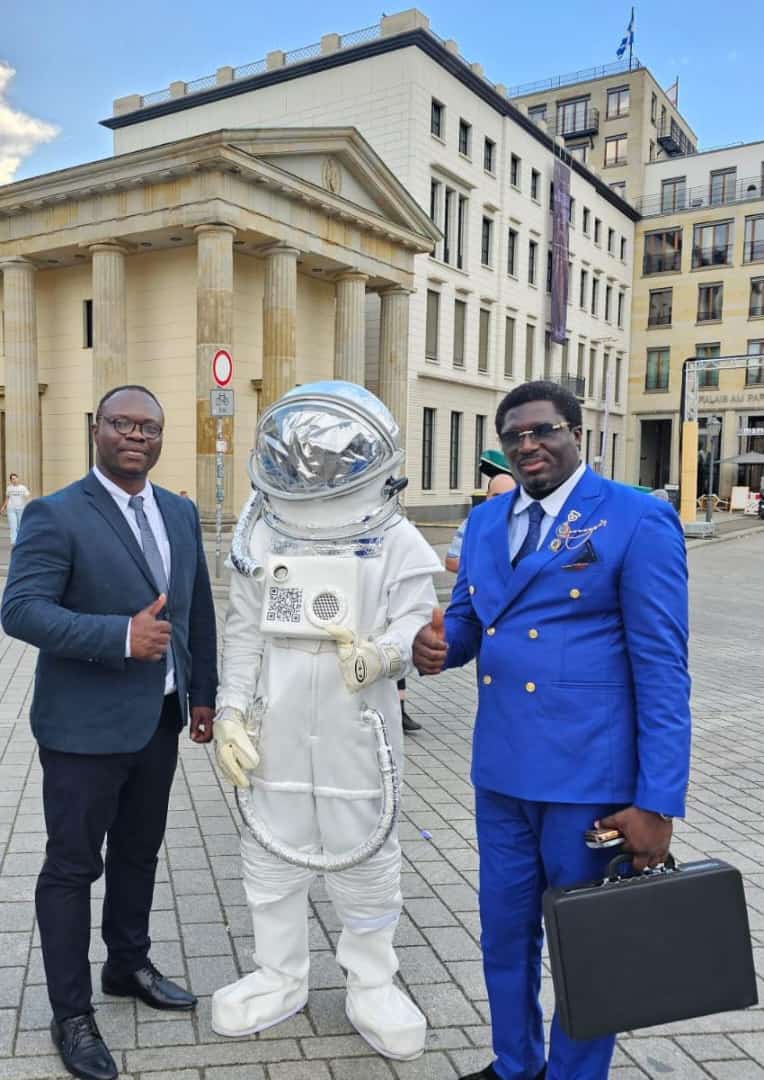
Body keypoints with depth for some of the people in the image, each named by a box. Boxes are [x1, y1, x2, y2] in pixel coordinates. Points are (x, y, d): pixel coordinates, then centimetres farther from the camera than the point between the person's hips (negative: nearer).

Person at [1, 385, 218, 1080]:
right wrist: (120, 636, -29)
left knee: (139, 852, 21)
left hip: (159, 719, 6)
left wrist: (203, 693, 12)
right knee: (73, 866, 8)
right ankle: (71, 1014, 25)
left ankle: (129, 965, 43)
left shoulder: (181, 513, 7)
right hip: (86, 726, -6)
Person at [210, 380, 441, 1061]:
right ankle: (281, 980, 38)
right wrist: (231, 712, -2)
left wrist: (378, 655, -34)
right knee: (272, 858, 16)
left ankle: (372, 986, 35)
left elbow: (411, 630, -12)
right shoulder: (262, 537, 0)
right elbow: (243, 633, 4)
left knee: (367, 864, 12)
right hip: (276, 733, 3)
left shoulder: (397, 545, -7)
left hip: (359, 737, -2)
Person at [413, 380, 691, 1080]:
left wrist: (657, 801, -15)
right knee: (505, 932, 21)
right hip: (501, 769, 6)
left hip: (591, 777, -6)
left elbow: (662, 667, -12)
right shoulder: (486, 520, 9)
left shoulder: (639, 520, -10)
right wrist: (440, 645, -9)